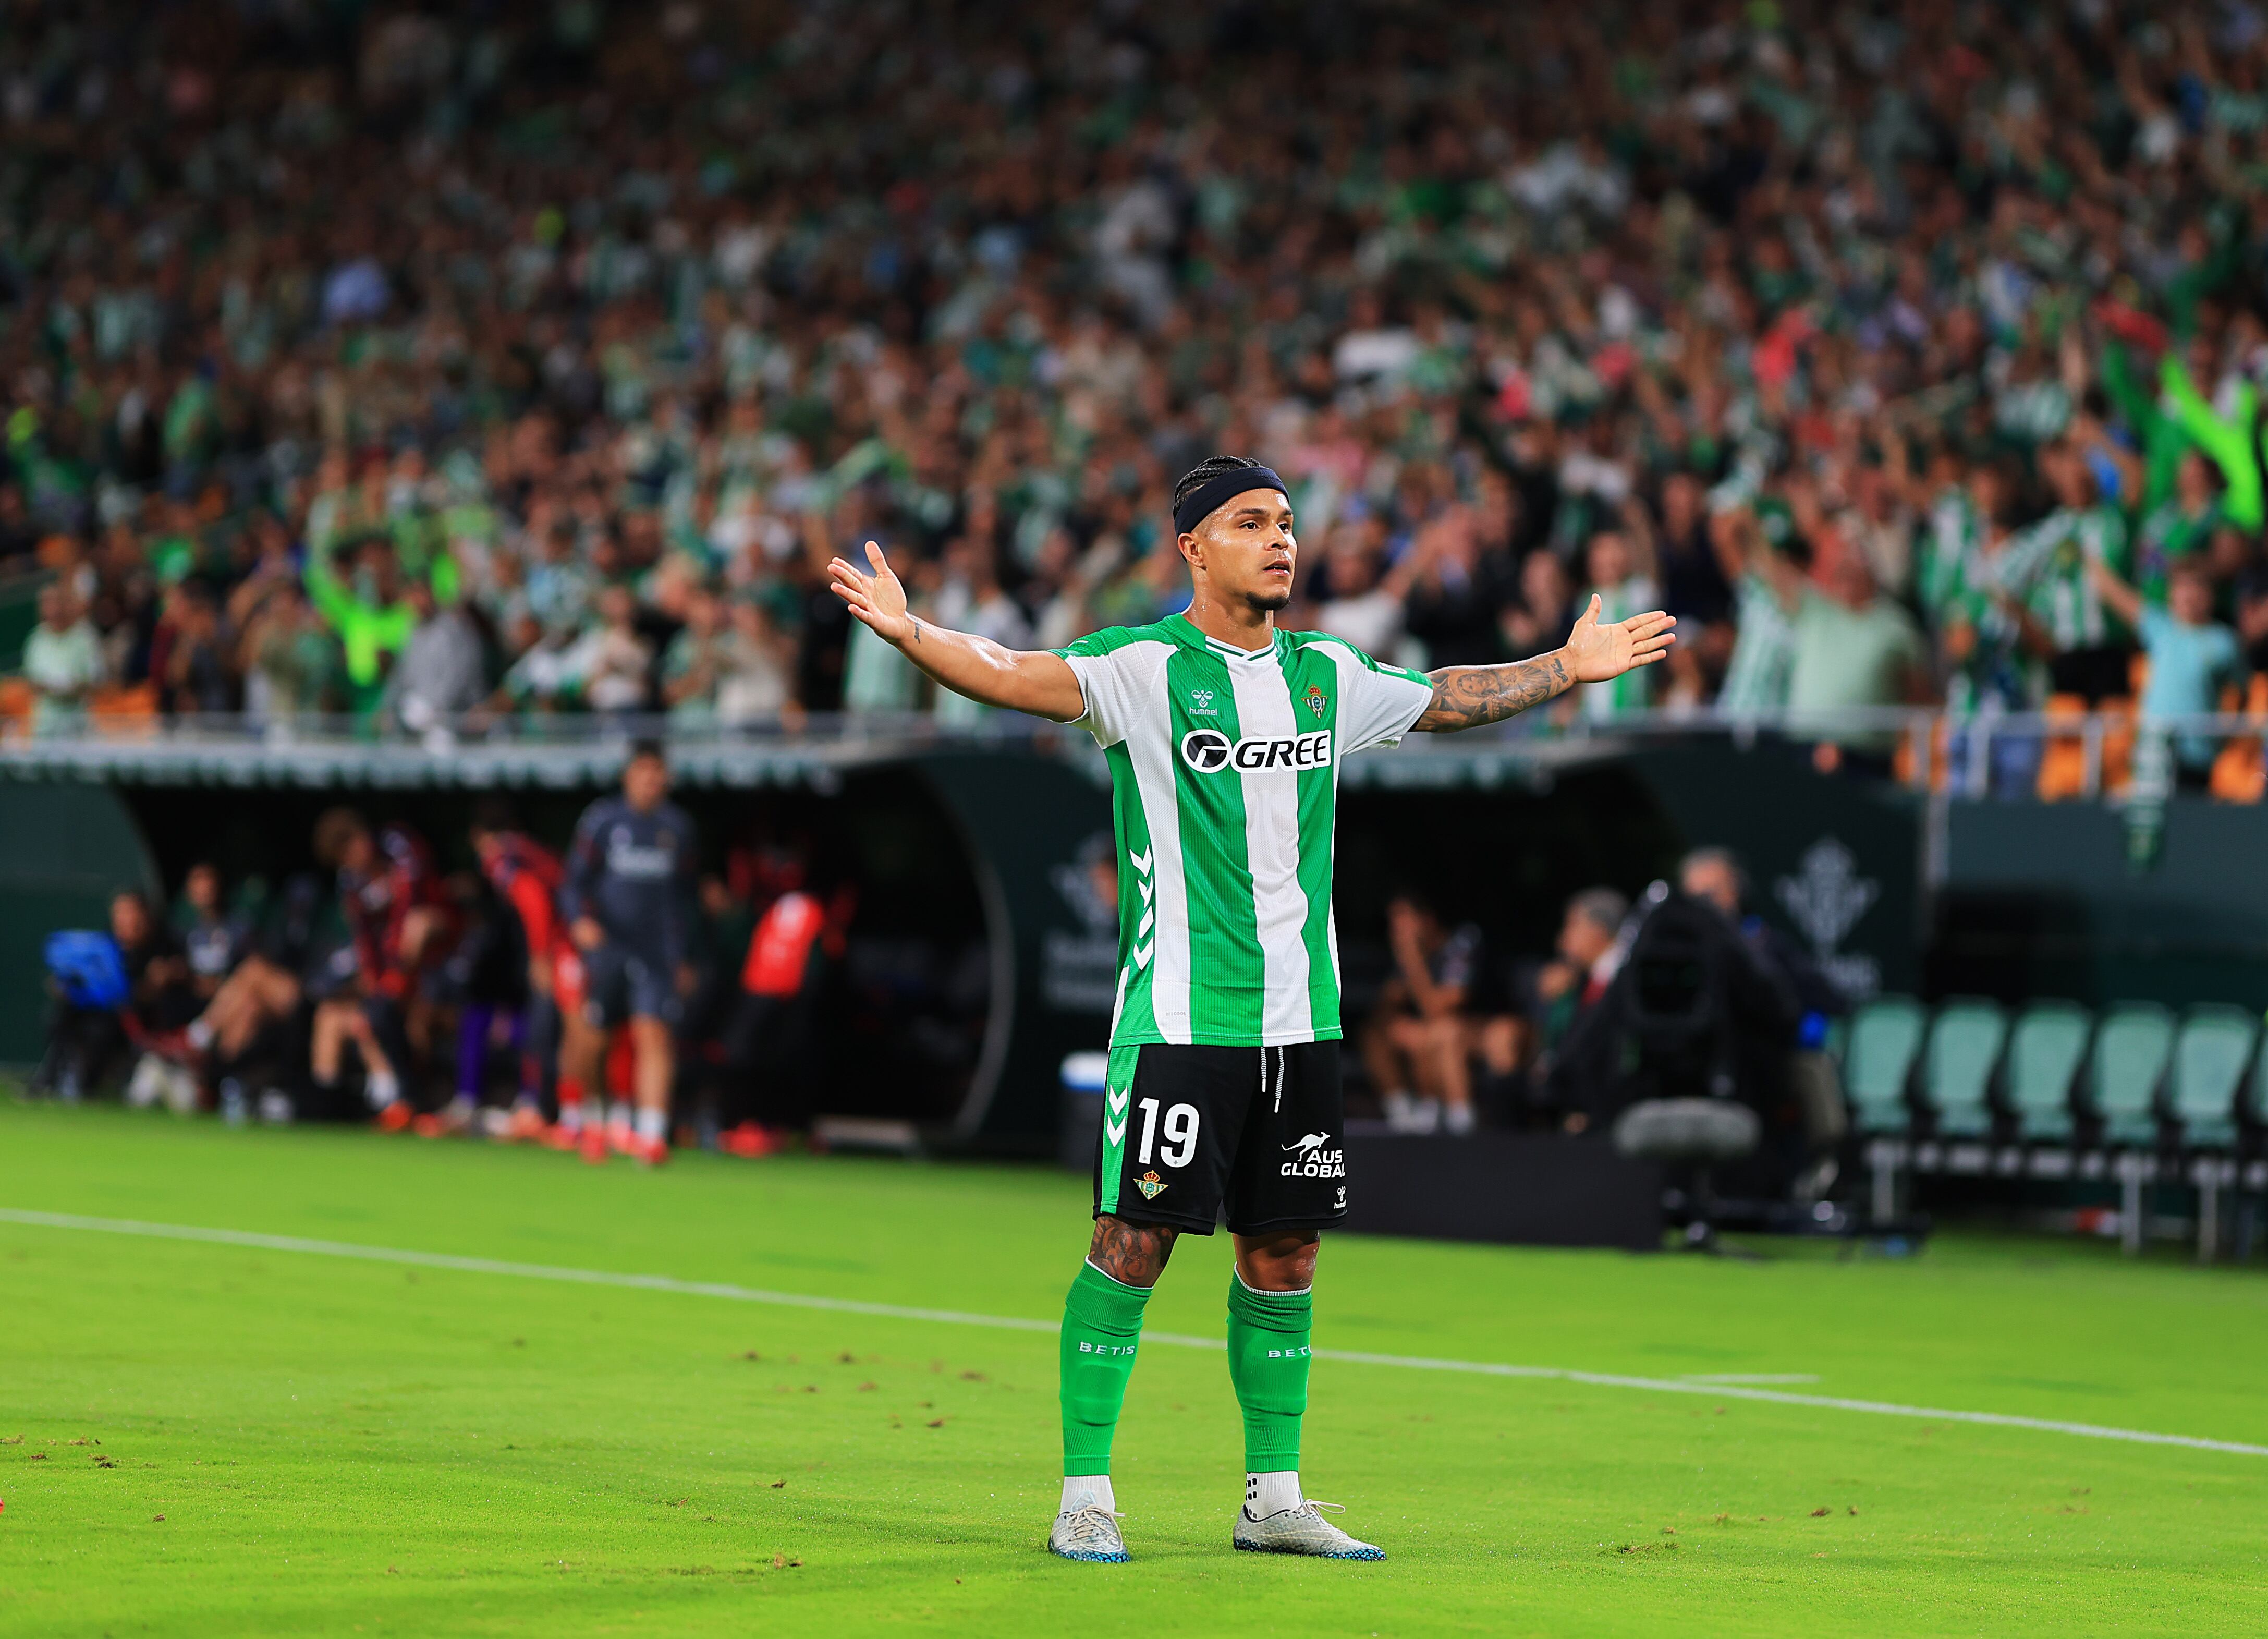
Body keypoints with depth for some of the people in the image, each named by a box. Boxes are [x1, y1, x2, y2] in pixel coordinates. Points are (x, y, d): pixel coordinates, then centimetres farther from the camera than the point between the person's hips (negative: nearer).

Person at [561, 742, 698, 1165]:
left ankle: (652, 1133, -20)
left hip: (659, 952, 1)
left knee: (656, 1036, -13)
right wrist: (580, 918, -19)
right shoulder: (600, 820, 2)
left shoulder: (677, 826, 11)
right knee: (592, 1037, 3)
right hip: (607, 945, -1)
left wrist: (685, 957, 17)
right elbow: (576, 880, 1)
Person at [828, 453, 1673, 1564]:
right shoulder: (1143, 667, -7)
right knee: (1132, 1242, -7)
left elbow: (1443, 698, 30)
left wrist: (1568, 669, 30)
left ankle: (1273, 1497, 18)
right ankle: (1085, 1496, 0)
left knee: (1284, 1252, 9)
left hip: (1300, 1016, 6)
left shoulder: (1325, 673, 12)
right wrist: (911, 635, -39)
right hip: (1179, 1014, -6)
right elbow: (1015, 677, -22)